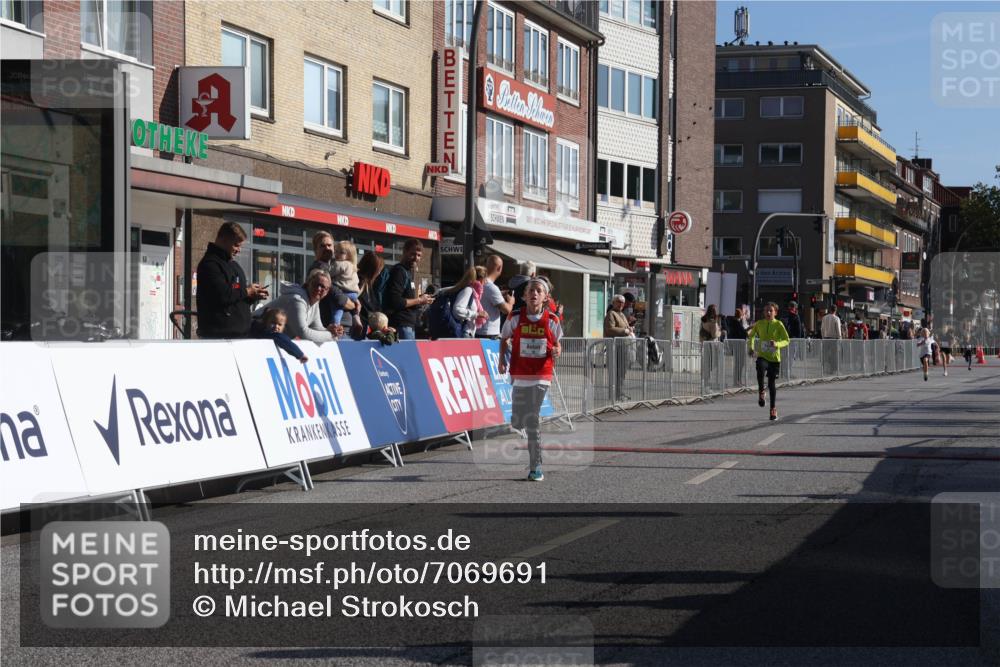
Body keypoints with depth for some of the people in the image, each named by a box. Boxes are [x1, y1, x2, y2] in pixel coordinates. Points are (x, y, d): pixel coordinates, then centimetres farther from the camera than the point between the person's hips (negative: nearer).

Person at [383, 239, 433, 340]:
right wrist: (418, 300, -12)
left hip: (409, 325, 10)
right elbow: (395, 301, -22)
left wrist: (420, 300, 7)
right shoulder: (399, 271, -11)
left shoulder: (408, 272, 19)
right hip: (402, 325, -10)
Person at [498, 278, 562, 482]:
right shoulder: (515, 318, 0)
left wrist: (556, 351, -11)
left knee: (532, 421, -8)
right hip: (519, 375, 2)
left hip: (541, 375, -1)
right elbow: (504, 339, 14)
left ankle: (535, 467, -1)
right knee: (518, 423, 0)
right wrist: (502, 360, 3)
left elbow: (557, 344, 11)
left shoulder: (551, 321, 0)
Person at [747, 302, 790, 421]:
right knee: (760, 369, -35)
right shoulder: (759, 324, 2)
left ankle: (773, 408, 22)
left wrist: (777, 344, -27)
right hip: (762, 356, 1)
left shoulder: (778, 324, -5)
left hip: (774, 357, -1)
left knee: (772, 384, 6)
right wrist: (751, 347, 1)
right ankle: (761, 392, -13)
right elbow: (751, 336, 18)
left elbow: (786, 340, -7)